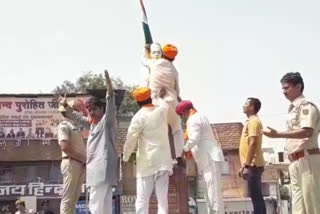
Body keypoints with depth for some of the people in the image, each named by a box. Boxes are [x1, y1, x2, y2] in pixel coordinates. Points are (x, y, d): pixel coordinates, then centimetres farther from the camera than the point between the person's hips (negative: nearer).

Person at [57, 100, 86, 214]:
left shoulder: (75, 125, 21)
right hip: (71, 163, -9)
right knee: (67, 198, -9)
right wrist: (82, 158, -12)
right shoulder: (64, 125, -6)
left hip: (80, 164, 9)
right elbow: (65, 147, -18)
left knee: (74, 198, 9)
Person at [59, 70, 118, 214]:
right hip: (96, 166, 9)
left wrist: (109, 88, -32)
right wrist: (66, 105, 41)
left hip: (103, 166, -9)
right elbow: (78, 118, 40)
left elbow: (111, 105, -18)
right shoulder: (92, 123, 25)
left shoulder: (107, 120, 0)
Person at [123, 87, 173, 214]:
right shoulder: (162, 110, 8)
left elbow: (131, 139, -10)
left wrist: (125, 157, 3)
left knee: (142, 200, -1)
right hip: (163, 161, 4)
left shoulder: (139, 116, -7)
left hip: (147, 163, -4)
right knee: (162, 199, 1)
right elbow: (165, 102, 32)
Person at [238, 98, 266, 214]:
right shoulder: (251, 121, 20)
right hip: (253, 165, 10)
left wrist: (246, 165, -21)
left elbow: (252, 144, -19)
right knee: (257, 196, 10)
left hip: (253, 165, -10)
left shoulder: (253, 121, -10)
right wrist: (244, 165, 21)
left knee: (256, 196, -9)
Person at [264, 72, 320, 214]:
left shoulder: (306, 105, -5)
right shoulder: (293, 109, 21)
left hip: (307, 159, -9)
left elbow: (307, 132, -20)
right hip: (295, 162, 9)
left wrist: (278, 134, -24)